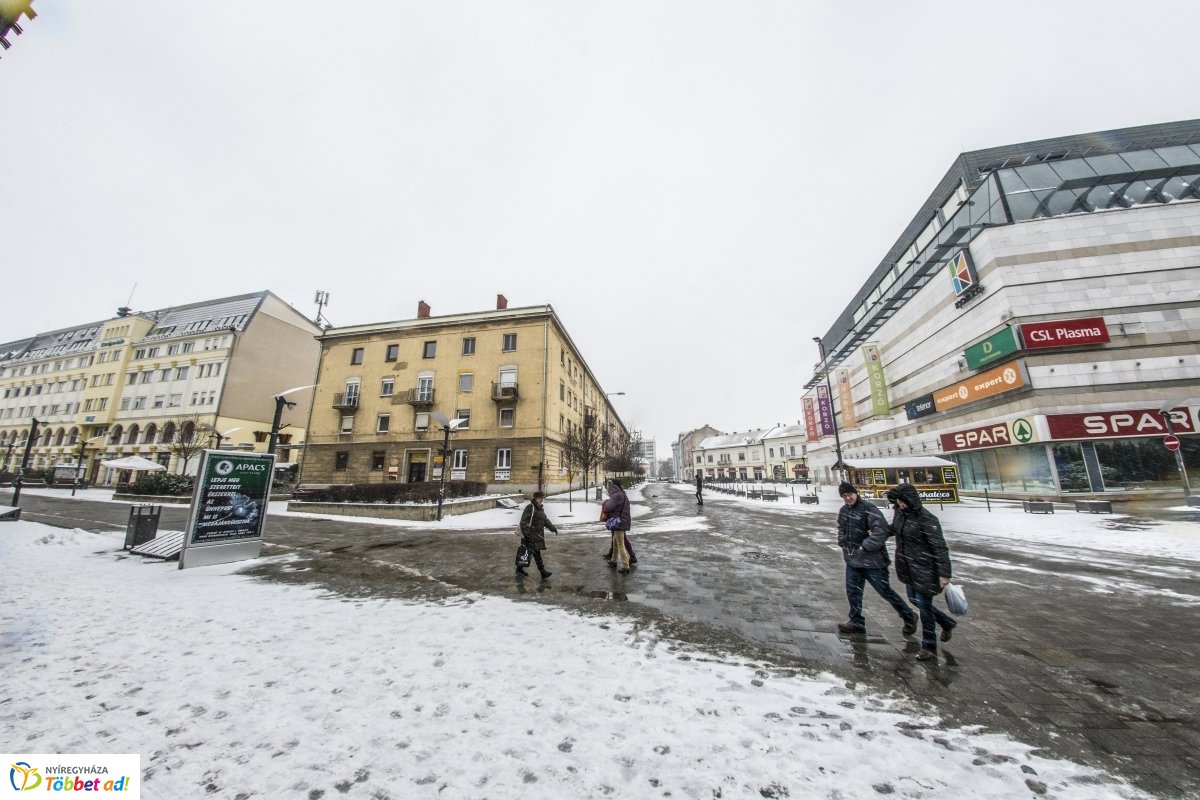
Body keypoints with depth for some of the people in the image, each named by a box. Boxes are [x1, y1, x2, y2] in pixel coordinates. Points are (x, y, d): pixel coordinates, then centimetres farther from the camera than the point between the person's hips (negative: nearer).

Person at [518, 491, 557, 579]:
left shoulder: (540, 508, 14)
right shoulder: (530, 508, -15)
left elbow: (545, 520, 25)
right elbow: (524, 522, -20)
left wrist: (553, 528, 20)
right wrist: (526, 534, -25)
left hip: (538, 535, 9)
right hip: (530, 536, -9)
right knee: (536, 553, -7)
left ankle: (519, 569, 27)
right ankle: (543, 572, -4)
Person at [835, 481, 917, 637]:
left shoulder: (869, 509, -18)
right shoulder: (843, 511, 5)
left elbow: (881, 531, -23)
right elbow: (841, 529, 19)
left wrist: (864, 546, -20)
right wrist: (843, 542, 3)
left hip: (872, 560, -6)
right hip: (852, 560, 6)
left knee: (885, 591, 9)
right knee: (852, 591, 11)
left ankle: (909, 616, 33)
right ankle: (856, 621, 25)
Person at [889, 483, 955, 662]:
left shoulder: (926, 519, -23)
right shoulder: (900, 513, -2)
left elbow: (940, 548, -20)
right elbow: (893, 529, 18)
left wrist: (944, 574, -20)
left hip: (924, 570, -7)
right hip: (908, 569, 7)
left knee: (923, 605, 3)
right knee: (914, 600, 20)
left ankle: (929, 649, 20)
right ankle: (947, 623, 45)